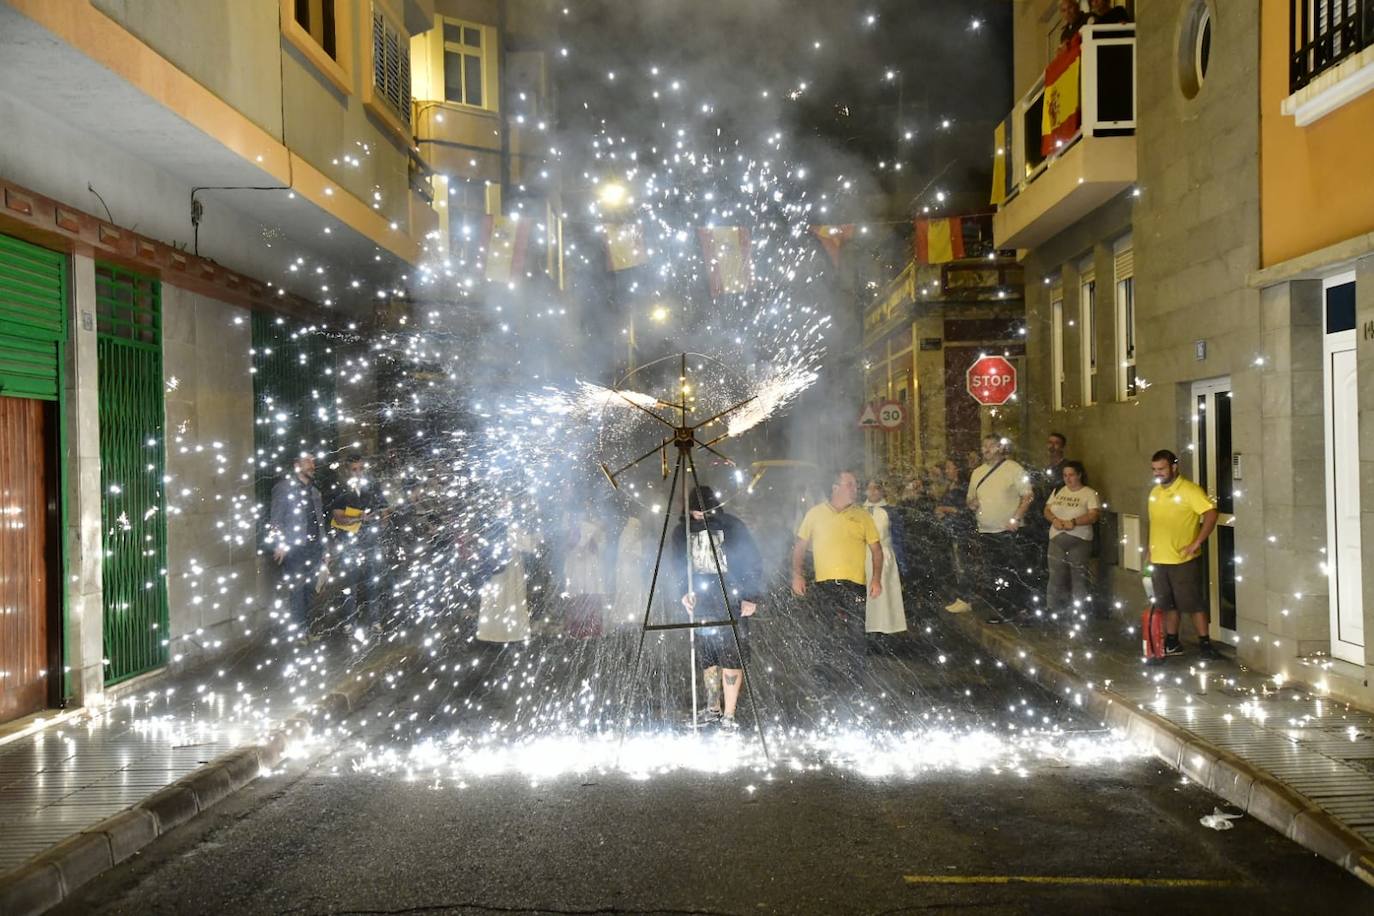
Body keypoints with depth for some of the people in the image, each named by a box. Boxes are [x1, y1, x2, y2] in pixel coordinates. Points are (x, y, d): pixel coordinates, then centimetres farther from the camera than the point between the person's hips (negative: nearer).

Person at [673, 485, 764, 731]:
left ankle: (729, 715, -3)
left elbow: (753, 563, 1)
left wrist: (751, 597, -5)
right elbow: (679, 566, 17)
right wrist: (685, 591, 3)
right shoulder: (682, 531, 7)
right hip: (701, 601, 3)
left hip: (731, 599, -3)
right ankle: (713, 709, 19)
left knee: (732, 656, -7)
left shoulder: (733, 527, -2)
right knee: (707, 656, 6)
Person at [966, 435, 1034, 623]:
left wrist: (1016, 518, -16)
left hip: (1008, 531, -6)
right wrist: (971, 503, -2)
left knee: (1014, 572, -2)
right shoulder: (977, 472, 13)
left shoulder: (1013, 469, -4)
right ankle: (1002, 610, 16)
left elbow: (1028, 495, -8)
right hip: (985, 532, 6)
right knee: (988, 576, 6)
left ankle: (1019, 609, 9)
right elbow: (970, 499, 22)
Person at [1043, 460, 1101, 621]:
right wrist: (1054, 520, -9)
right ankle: (1054, 611, 15)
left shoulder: (1090, 493, -1)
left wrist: (1073, 522, -23)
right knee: (1056, 579, 6)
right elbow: (1047, 510, 12)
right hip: (1056, 541, 4)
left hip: (1079, 541, -4)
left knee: (1080, 580, -3)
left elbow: (1093, 516, -11)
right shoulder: (1058, 491, 14)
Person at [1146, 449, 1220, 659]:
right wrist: (1150, 547, 16)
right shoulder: (1155, 492, 11)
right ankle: (1172, 643, 25)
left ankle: (1204, 644, 8)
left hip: (1184, 560, -7)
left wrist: (1197, 543, -21)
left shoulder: (1189, 490, -12)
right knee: (1168, 604, 15)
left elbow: (1211, 514, -19)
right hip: (1159, 560, 7)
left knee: (1194, 603, -1)